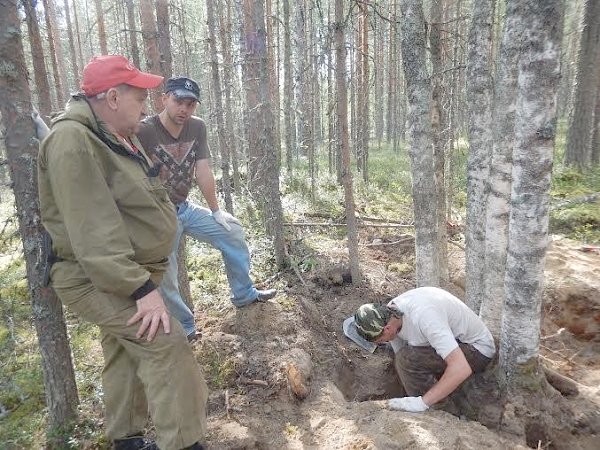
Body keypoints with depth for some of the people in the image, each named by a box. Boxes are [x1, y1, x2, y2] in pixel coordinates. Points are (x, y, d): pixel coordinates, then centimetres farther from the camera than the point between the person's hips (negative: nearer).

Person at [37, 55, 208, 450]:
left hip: (127, 273, 10)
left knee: (126, 354, 18)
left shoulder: (120, 136, 11)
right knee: (167, 345, -17)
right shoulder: (73, 140, -22)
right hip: (96, 280, -10)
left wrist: (143, 277, 22)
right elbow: (93, 231, -29)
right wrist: (142, 288, -30)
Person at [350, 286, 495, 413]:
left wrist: (422, 402, -36)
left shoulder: (422, 316, -36)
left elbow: (461, 369, -38)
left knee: (408, 359, -25)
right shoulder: (389, 315, -9)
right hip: (454, 341, 9)